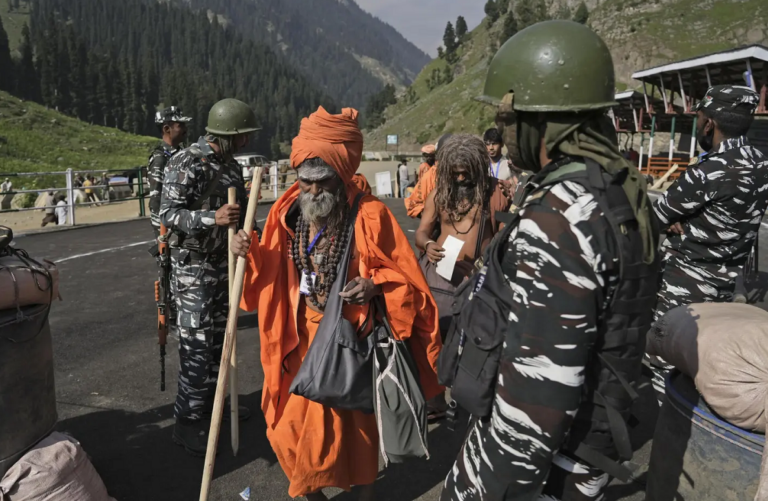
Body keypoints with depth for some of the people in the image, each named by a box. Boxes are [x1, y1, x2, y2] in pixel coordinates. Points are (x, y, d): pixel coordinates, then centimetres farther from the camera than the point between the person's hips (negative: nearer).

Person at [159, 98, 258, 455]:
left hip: (223, 262, 8)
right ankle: (187, 421, 6)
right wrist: (213, 218, -36)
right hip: (193, 265, -8)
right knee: (197, 343, -6)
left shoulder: (231, 165, 9)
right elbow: (169, 213, -22)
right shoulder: (186, 164, -16)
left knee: (218, 337, 15)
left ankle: (211, 400, 31)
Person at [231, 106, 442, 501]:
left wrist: (376, 284, -26)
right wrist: (248, 252, -12)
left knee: (353, 422, 10)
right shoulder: (287, 212, -1)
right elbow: (269, 272, 8)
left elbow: (406, 275, -8)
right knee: (294, 425, 11)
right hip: (300, 339, 4)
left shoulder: (369, 216, -14)